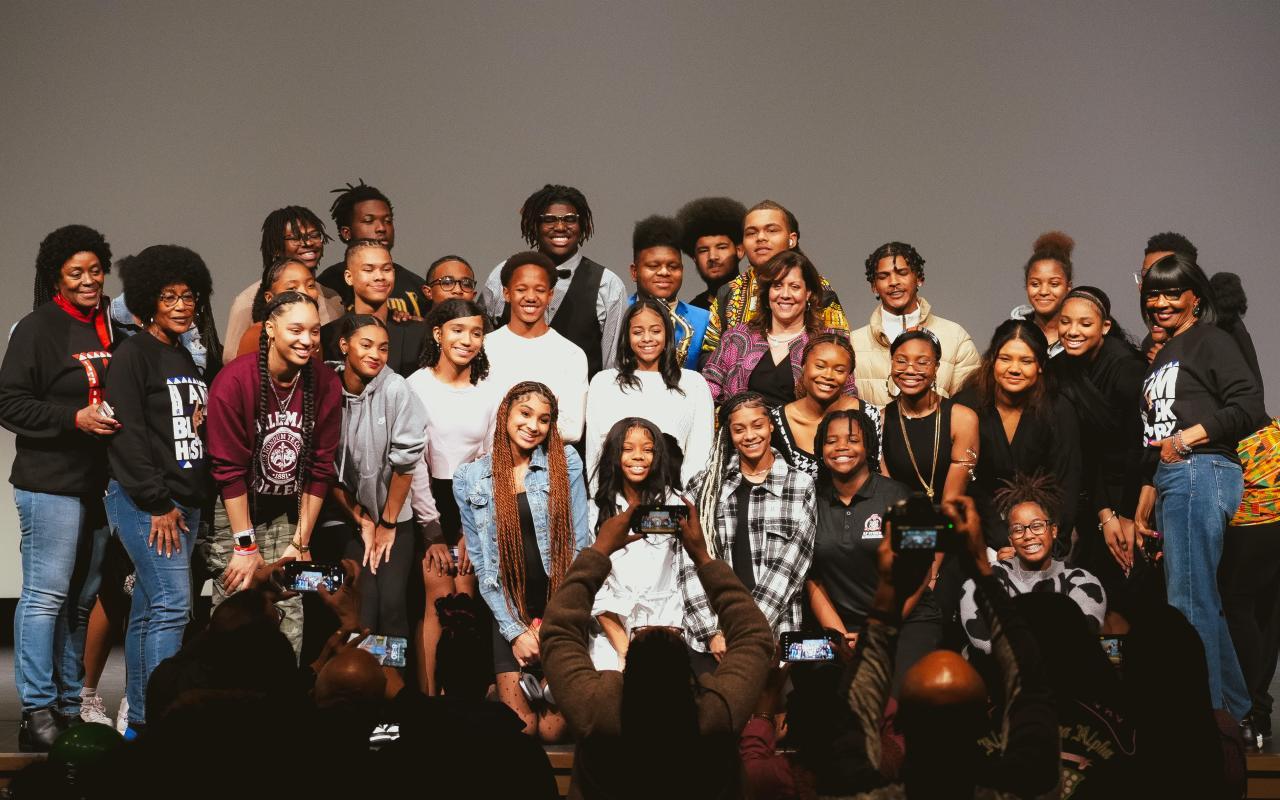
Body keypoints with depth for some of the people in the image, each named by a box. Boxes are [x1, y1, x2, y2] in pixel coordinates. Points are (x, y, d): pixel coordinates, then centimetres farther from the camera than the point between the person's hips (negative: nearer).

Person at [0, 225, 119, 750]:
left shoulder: (113, 328, 13)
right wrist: (76, 418, -17)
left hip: (102, 483, 6)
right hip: (51, 483, -6)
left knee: (84, 597, 10)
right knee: (46, 594, -6)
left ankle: (70, 706, 18)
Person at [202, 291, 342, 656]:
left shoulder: (326, 385, -6)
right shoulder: (234, 381, -18)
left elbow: (320, 468, 0)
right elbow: (229, 469, -16)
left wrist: (301, 542, 1)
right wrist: (246, 545, -15)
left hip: (286, 514, 4)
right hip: (232, 512, -4)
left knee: (291, 623, 1)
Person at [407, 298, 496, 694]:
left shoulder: (489, 391, 5)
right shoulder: (417, 386, -4)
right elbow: (413, 462, -5)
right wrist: (433, 532, -7)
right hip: (430, 500, -3)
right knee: (440, 599, -11)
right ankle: (428, 695, -7)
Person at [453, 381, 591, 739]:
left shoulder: (565, 462, 0)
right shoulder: (469, 479, 3)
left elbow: (580, 545, -2)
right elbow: (481, 562, 2)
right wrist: (515, 630, -6)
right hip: (508, 612, 1)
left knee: (553, 729, -5)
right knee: (521, 728, -8)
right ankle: (505, 691, 24)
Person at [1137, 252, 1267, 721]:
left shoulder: (1212, 341, -1)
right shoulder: (1163, 358, 25)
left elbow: (1250, 408, -14)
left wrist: (1187, 438, -14)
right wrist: (1144, 504, 22)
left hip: (1201, 474, -9)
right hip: (1170, 483, 9)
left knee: (1188, 603, -12)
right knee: (1203, 603, 11)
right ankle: (1238, 712, 19)